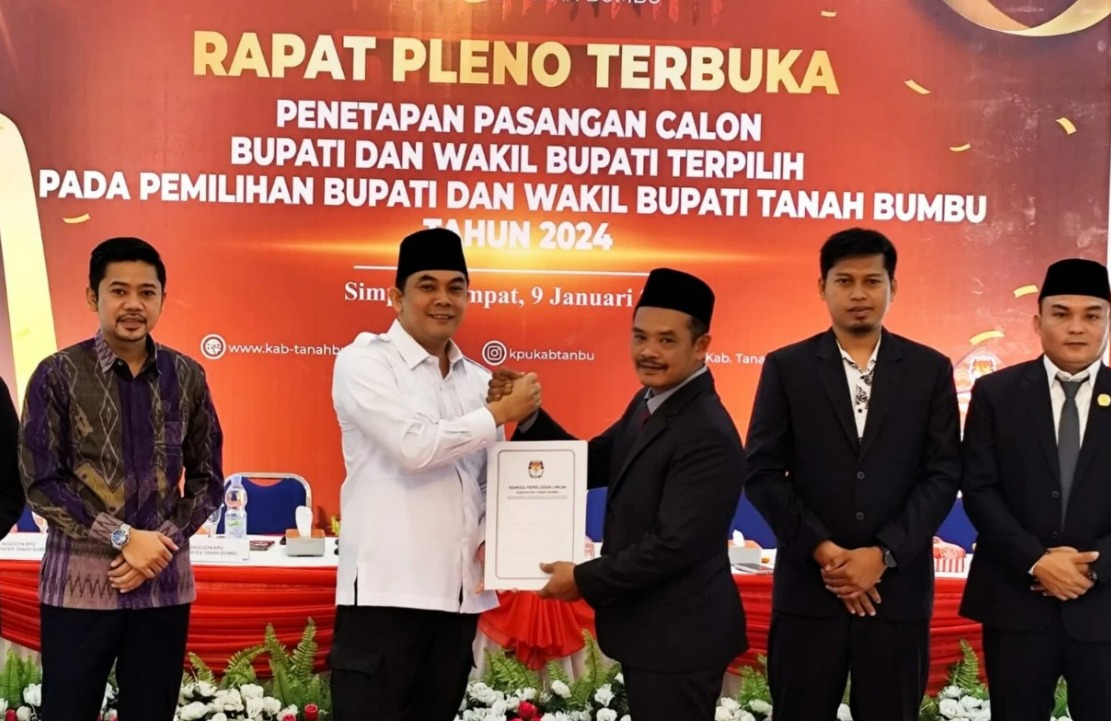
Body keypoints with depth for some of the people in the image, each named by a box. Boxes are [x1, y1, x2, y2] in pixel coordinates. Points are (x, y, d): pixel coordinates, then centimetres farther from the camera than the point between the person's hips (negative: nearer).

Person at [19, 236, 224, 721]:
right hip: (80, 584, -2)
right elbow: (40, 483, -6)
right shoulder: (58, 375, -3)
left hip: (164, 584, 3)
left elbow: (208, 479, 8)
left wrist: (163, 542, -7)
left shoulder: (186, 377, 6)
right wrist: (123, 538, -13)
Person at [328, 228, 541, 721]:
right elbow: (414, 447, -17)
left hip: (460, 592, 6)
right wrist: (501, 412, -8)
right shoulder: (364, 362, -4)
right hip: (387, 590, -6)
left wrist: (494, 537, -1)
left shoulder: (479, 380, 14)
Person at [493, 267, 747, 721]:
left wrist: (585, 580, -17)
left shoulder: (708, 436, -24)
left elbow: (675, 545, -26)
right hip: (649, 631, 9)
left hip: (678, 638, -9)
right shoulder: (648, 404, 7)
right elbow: (592, 466, 10)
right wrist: (528, 415, -5)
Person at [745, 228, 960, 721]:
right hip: (808, 587, 0)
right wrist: (823, 551, -11)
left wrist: (883, 555, -11)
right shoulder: (786, 368, 4)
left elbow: (943, 475, 0)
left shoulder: (930, 370, 5)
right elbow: (762, 473, -1)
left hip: (898, 588, 1)